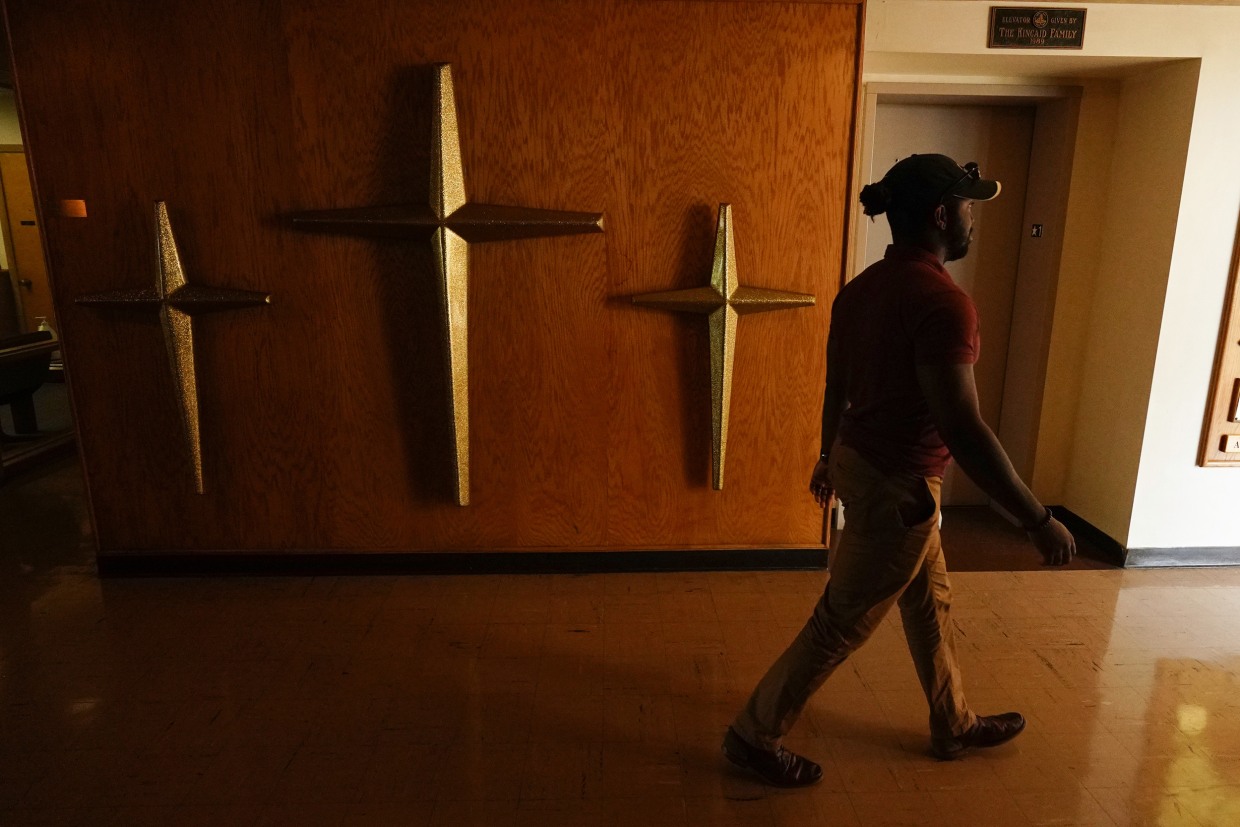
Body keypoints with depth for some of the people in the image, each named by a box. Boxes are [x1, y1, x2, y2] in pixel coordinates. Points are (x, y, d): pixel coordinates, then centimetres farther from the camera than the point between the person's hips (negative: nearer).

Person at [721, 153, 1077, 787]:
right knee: (840, 627, 7)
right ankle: (754, 736, 23)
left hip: (858, 462, 10)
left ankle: (955, 726, 46)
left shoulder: (863, 288, 4)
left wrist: (830, 457, 28)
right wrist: (1038, 521, -18)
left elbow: (836, 388, 13)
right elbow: (963, 429, -27)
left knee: (931, 604, 25)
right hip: (897, 489, -9)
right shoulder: (942, 302, -24)